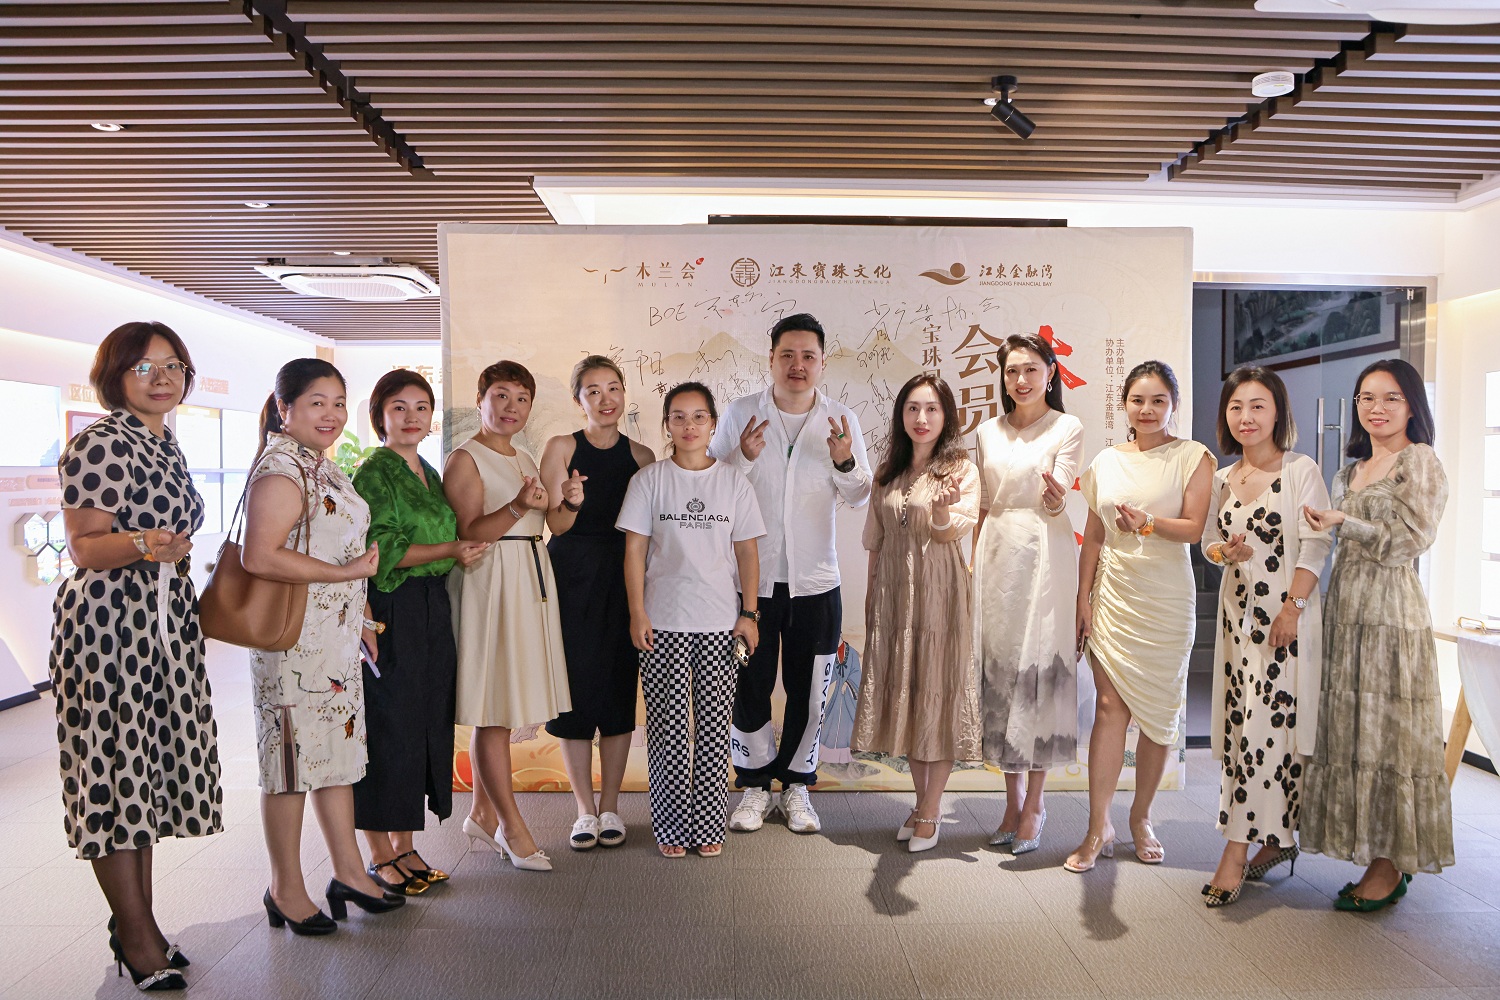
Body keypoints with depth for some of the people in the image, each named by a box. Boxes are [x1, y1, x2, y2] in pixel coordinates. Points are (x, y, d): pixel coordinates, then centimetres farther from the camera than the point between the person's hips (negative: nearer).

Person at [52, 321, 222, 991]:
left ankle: (136, 921, 23)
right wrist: (142, 545, -33)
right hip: (108, 619, -8)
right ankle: (136, 935, 8)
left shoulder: (166, 446, 14)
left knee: (151, 761, 12)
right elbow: (85, 547, -15)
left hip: (164, 621, 8)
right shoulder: (99, 444, -10)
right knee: (114, 763, -2)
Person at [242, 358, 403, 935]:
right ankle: (286, 891, 18)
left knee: (339, 747, 15)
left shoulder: (323, 467, 15)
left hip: (336, 633, 10)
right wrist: (348, 572, -22)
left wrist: (360, 616, 21)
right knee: (293, 754, 2)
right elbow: (260, 558, -28)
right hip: (294, 637, -9)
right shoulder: (280, 471, -16)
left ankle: (349, 873, 27)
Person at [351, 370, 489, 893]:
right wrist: (450, 550, -19)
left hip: (433, 612, 8)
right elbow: (378, 550, -15)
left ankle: (404, 846, 21)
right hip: (389, 614, -8)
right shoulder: (373, 473, -7)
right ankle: (380, 855, 12)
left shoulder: (429, 473, 16)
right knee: (387, 727, -1)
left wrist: (460, 552, 5)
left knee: (427, 725, 10)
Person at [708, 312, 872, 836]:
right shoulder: (740, 414, -2)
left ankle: (796, 784, 29)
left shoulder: (841, 420, 1)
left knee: (808, 690, 10)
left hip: (815, 579, 1)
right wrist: (742, 458, -18)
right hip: (752, 575, -1)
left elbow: (860, 497, 3)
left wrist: (845, 463, -17)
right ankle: (754, 784, 26)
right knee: (750, 685, 7)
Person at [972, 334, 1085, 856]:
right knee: (998, 666, 4)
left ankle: (1034, 803, 9)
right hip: (996, 554, 4)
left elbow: (1057, 502, -12)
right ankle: (1013, 801, 16)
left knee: (1039, 668, -4)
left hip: (1044, 554, -4)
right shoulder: (987, 432, 13)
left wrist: (1055, 498, -34)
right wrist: (973, 563, 12)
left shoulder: (1067, 428, 0)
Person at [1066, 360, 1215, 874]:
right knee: (1109, 705, -4)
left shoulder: (1192, 457, 0)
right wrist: (1083, 597, 5)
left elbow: (1195, 527, -10)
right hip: (1113, 594, 2)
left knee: (1159, 711, 5)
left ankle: (1141, 818, 22)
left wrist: (1149, 523, -28)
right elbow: (1093, 536, 10)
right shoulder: (1107, 461, 9)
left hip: (1166, 600, -2)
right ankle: (1099, 828, 1)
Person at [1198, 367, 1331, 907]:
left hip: (1287, 612, -6)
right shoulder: (1222, 480, 11)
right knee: (1242, 725, 8)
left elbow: (1316, 545, -9)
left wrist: (1292, 608, -16)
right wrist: (1224, 550, -7)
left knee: (1265, 725, -8)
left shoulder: (1301, 470, -5)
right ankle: (1278, 838, 23)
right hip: (1237, 611, 6)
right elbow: (1208, 542, 16)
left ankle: (1237, 851, -4)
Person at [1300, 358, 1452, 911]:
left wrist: (1342, 522, -12)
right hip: (1344, 610, 7)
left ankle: (1392, 866, 8)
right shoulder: (1351, 472, 18)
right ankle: (1375, 854, 16)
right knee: (1350, 731, 6)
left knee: (1387, 732, -3)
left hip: (1391, 613, -7)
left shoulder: (1420, 460, -3)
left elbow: (1410, 539, -11)